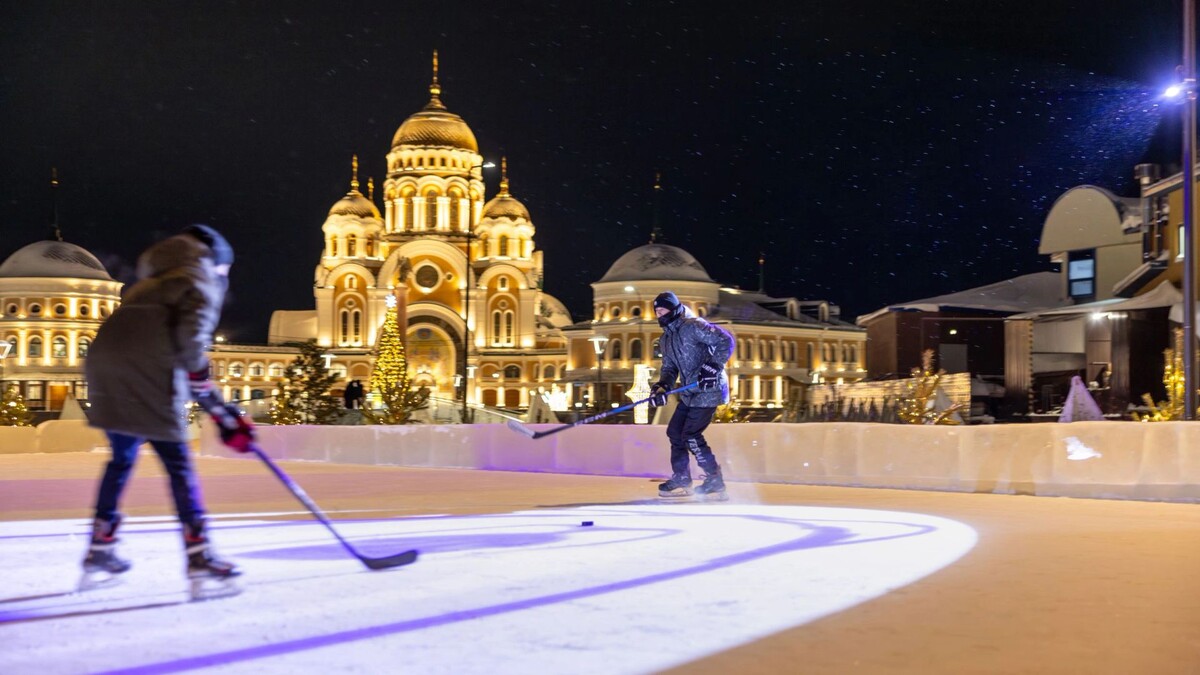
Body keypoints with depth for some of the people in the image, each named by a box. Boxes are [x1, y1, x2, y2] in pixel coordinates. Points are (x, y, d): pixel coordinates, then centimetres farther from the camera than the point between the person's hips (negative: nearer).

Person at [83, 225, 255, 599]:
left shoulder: (153, 284, 36)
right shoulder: (203, 281, 12)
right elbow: (192, 336, -10)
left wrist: (221, 410, 31)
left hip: (104, 356, 7)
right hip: (147, 368, -7)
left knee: (122, 458, 22)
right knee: (177, 462, -3)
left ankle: (99, 554, 28)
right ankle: (200, 561, -6)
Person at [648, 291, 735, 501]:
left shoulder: (693, 326, -15)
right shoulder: (666, 339, 13)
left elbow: (725, 340, -21)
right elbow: (669, 367, 15)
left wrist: (712, 366, -27)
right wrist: (662, 386, -5)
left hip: (708, 389, -9)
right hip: (689, 393, 9)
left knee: (691, 436, -13)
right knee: (674, 431, 10)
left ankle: (715, 482, -3)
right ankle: (681, 480, 22)